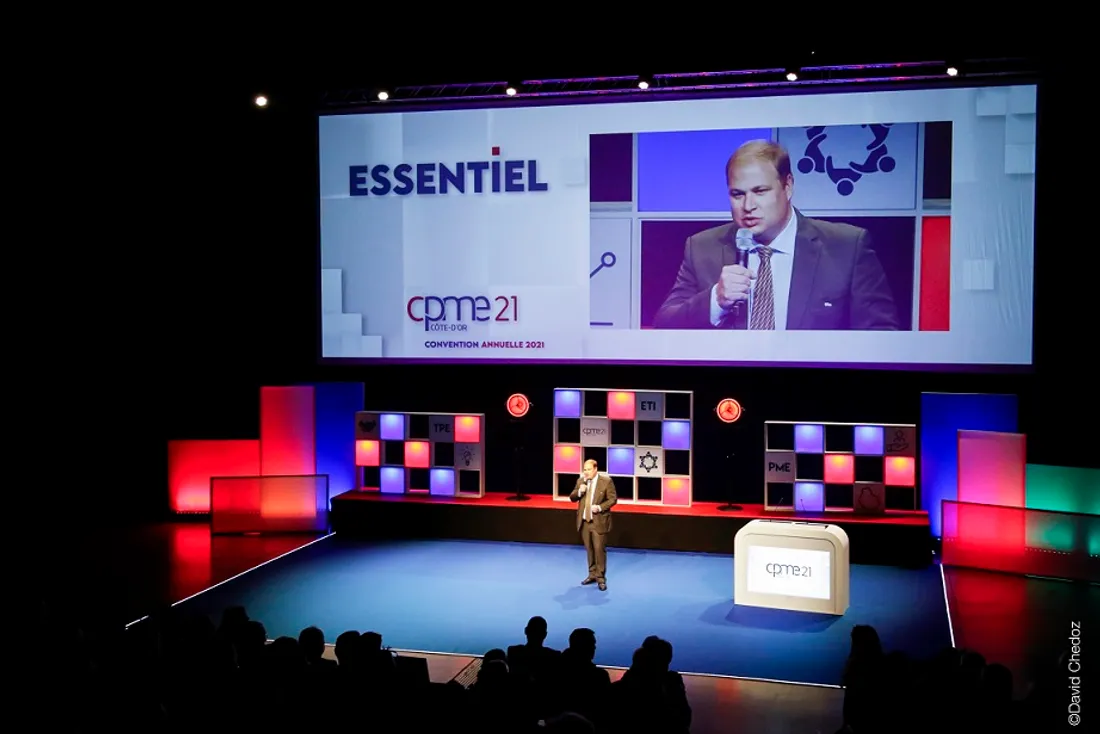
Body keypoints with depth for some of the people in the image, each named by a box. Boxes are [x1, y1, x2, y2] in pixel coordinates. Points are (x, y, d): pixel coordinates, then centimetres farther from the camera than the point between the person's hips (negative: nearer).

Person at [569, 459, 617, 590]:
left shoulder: (606, 481, -8)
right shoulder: (580, 481, 5)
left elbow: (613, 498, -7)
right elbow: (572, 498, 7)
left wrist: (600, 507, -21)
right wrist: (579, 491, -14)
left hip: (599, 521, -5)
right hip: (584, 521, 5)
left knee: (599, 549, -3)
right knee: (589, 549, 14)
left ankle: (601, 578, 5)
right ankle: (592, 575, 25)